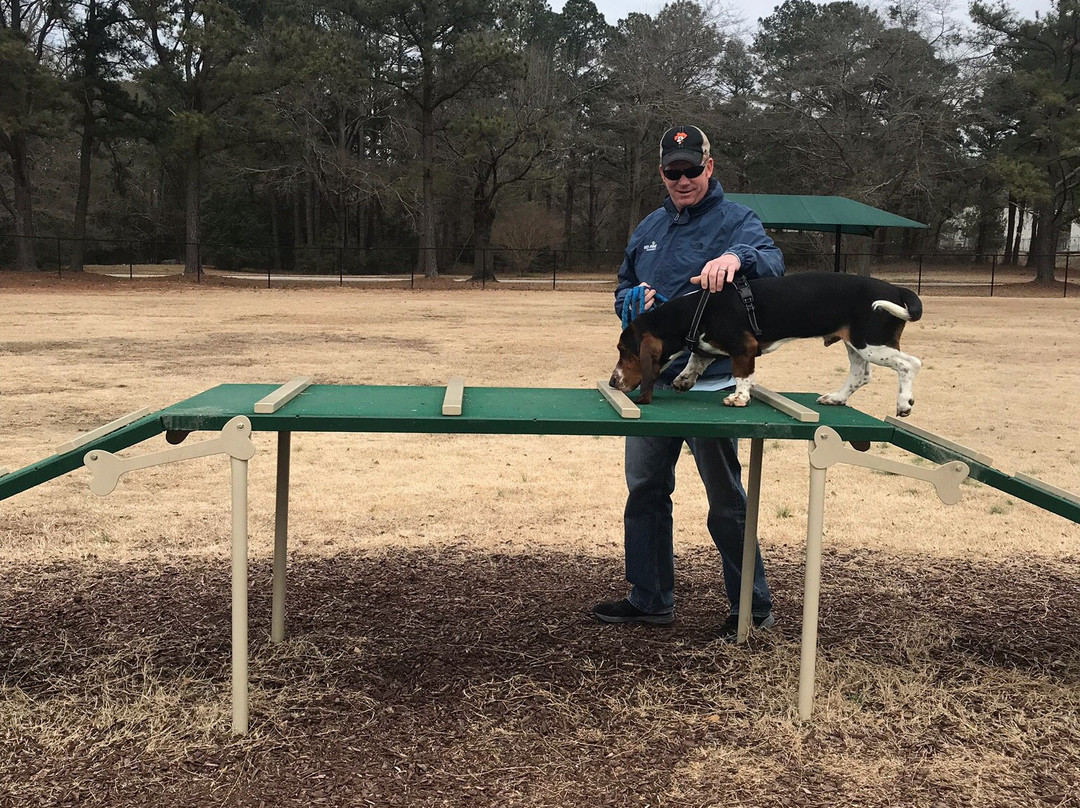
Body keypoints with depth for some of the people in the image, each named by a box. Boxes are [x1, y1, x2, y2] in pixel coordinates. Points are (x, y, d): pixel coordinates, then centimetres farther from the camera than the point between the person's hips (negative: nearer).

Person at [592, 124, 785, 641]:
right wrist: (635, 300, -4)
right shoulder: (650, 228, 14)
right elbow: (623, 289, 20)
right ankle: (650, 599, 28)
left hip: (712, 384, -6)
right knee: (645, 491, 14)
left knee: (726, 501, 3)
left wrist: (736, 257, -48)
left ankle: (753, 607, 19)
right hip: (650, 380, 7)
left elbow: (772, 260, -25)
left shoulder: (736, 220, -6)